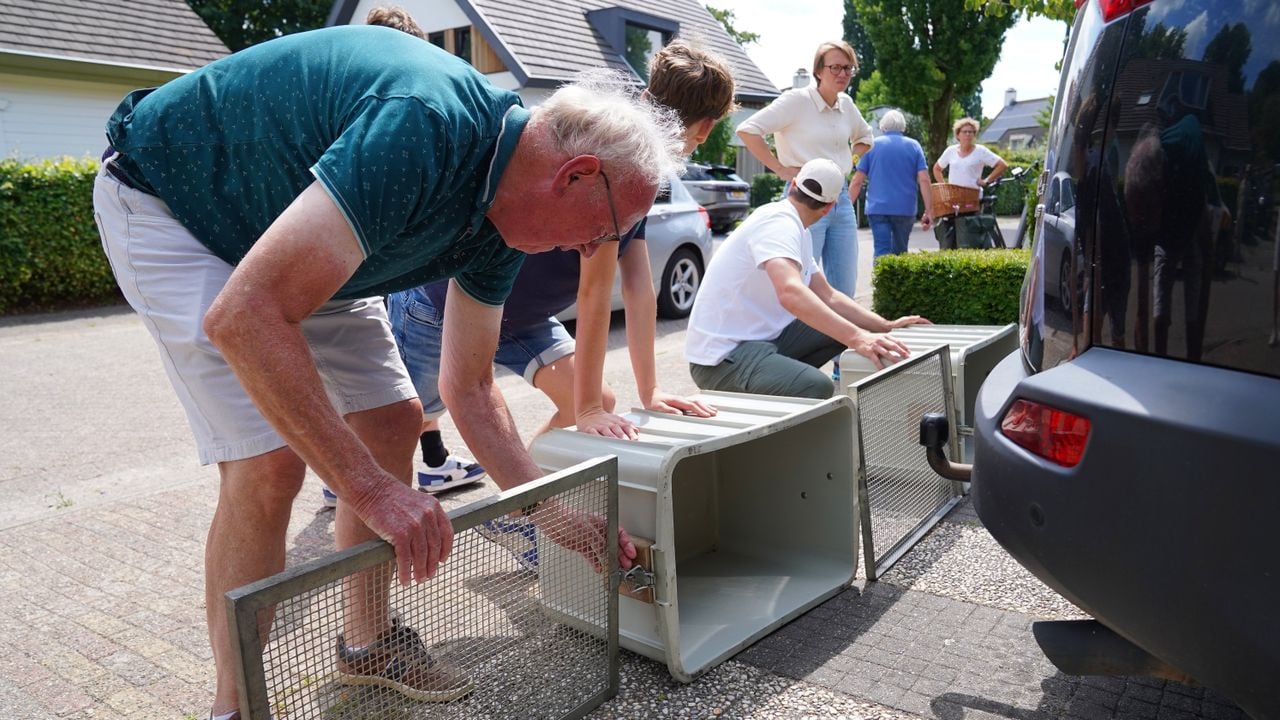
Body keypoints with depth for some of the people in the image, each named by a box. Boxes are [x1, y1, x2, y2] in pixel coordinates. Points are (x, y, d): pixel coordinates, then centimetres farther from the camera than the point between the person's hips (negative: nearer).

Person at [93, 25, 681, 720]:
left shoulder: (501, 211, -9)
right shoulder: (427, 129, -37)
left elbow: (468, 388, 1)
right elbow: (244, 316, -40)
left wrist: (554, 515, 0)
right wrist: (372, 489, -36)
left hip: (292, 236, 8)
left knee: (393, 421, 4)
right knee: (269, 464, -18)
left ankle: (367, 643, 22)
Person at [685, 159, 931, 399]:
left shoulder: (794, 229, 14)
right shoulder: (779, 223, -18)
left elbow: (828, 296, 17)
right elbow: (791, 293, -36)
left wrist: (885, 326, 9)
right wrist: (857, 338, -42)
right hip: (721, 356, -10)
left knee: (845, 328, 10)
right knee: (817, 388, -31)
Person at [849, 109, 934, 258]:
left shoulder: (872, 145, 6)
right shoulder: (913, 146, 7)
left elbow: (857, 181, 1)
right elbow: (924, 180, -2)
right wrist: (928, 211, -2)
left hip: (877, 208, -1)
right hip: (905, 209, 1)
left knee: (882, 251, -5)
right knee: (900, 253, 15)